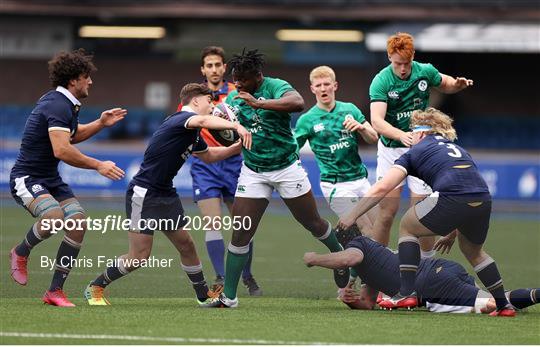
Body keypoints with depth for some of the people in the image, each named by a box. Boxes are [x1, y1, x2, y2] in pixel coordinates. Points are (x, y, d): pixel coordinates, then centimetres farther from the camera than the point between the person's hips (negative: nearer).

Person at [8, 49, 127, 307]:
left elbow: (72, 135, 33)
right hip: (26, 179, -10)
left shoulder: (64, 103, 12)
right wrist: (98, 165, -25)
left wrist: (100, 124, 19)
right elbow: (61, 150, -31)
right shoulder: (58, 106, -20)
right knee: (54, 217, -35)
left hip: (51, 180, 10)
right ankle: (20, 253, -4)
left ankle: (55, 291, -2)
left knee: (78, 224, -7)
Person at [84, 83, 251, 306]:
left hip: (166, 194, 9)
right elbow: (203, 121, -42)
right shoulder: (180, 119, -18)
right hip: (143, 193, -9)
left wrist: (238, 147, 17)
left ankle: (203, 295, 22)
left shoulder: (193, 133, 11)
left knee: (186, 245, 9)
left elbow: (208, 156, 29)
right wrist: (236, 126, -52)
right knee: (140, 256, -7)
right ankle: (95, 288, 9)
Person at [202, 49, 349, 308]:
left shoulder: (275, 87, -16)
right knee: (241, 234, -5)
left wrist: (258, 103, -44)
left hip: (286, 167, -3)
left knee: (312, 223, 11)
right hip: (253, 171, 3)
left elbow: (298, 103, -38)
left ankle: (339, 255, 41)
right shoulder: (233, 98, 0)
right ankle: (228, 297, 0)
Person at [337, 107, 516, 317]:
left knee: (407, 227, 21)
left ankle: (407, 293, 9)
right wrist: (453, 232, 41)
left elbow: (381, 188, 9)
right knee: (472, 250, 34)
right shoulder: (456, 149, 35)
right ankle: (504, 305, 31)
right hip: (483, 201, 6)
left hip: (450, 199, -6)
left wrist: (351, 217, 12)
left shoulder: (415, 152, 19)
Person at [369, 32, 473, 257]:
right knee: (387, 211, -4)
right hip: (390, 149, -1)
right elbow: (377, 120, -28)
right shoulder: (381, 82, -17)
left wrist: (459, 84, -7)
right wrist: (402, 135, -45)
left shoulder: (425, 72, -7)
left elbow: (445, 85, 17)